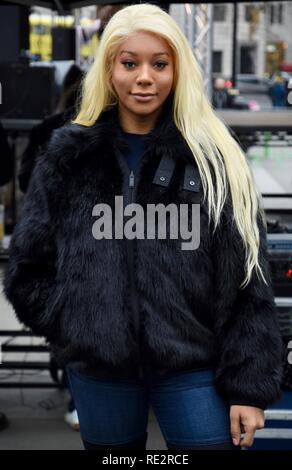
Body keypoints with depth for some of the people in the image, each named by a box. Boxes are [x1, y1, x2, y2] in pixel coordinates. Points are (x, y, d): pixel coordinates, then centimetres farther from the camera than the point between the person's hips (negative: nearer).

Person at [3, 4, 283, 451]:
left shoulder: (213, 158, -2)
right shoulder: (69, 156, 3)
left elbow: (247, 283, -4)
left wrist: (249, 386, -9)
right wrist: (75, 326, -3)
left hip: (193, 366, -2)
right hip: (98, 368, 2)